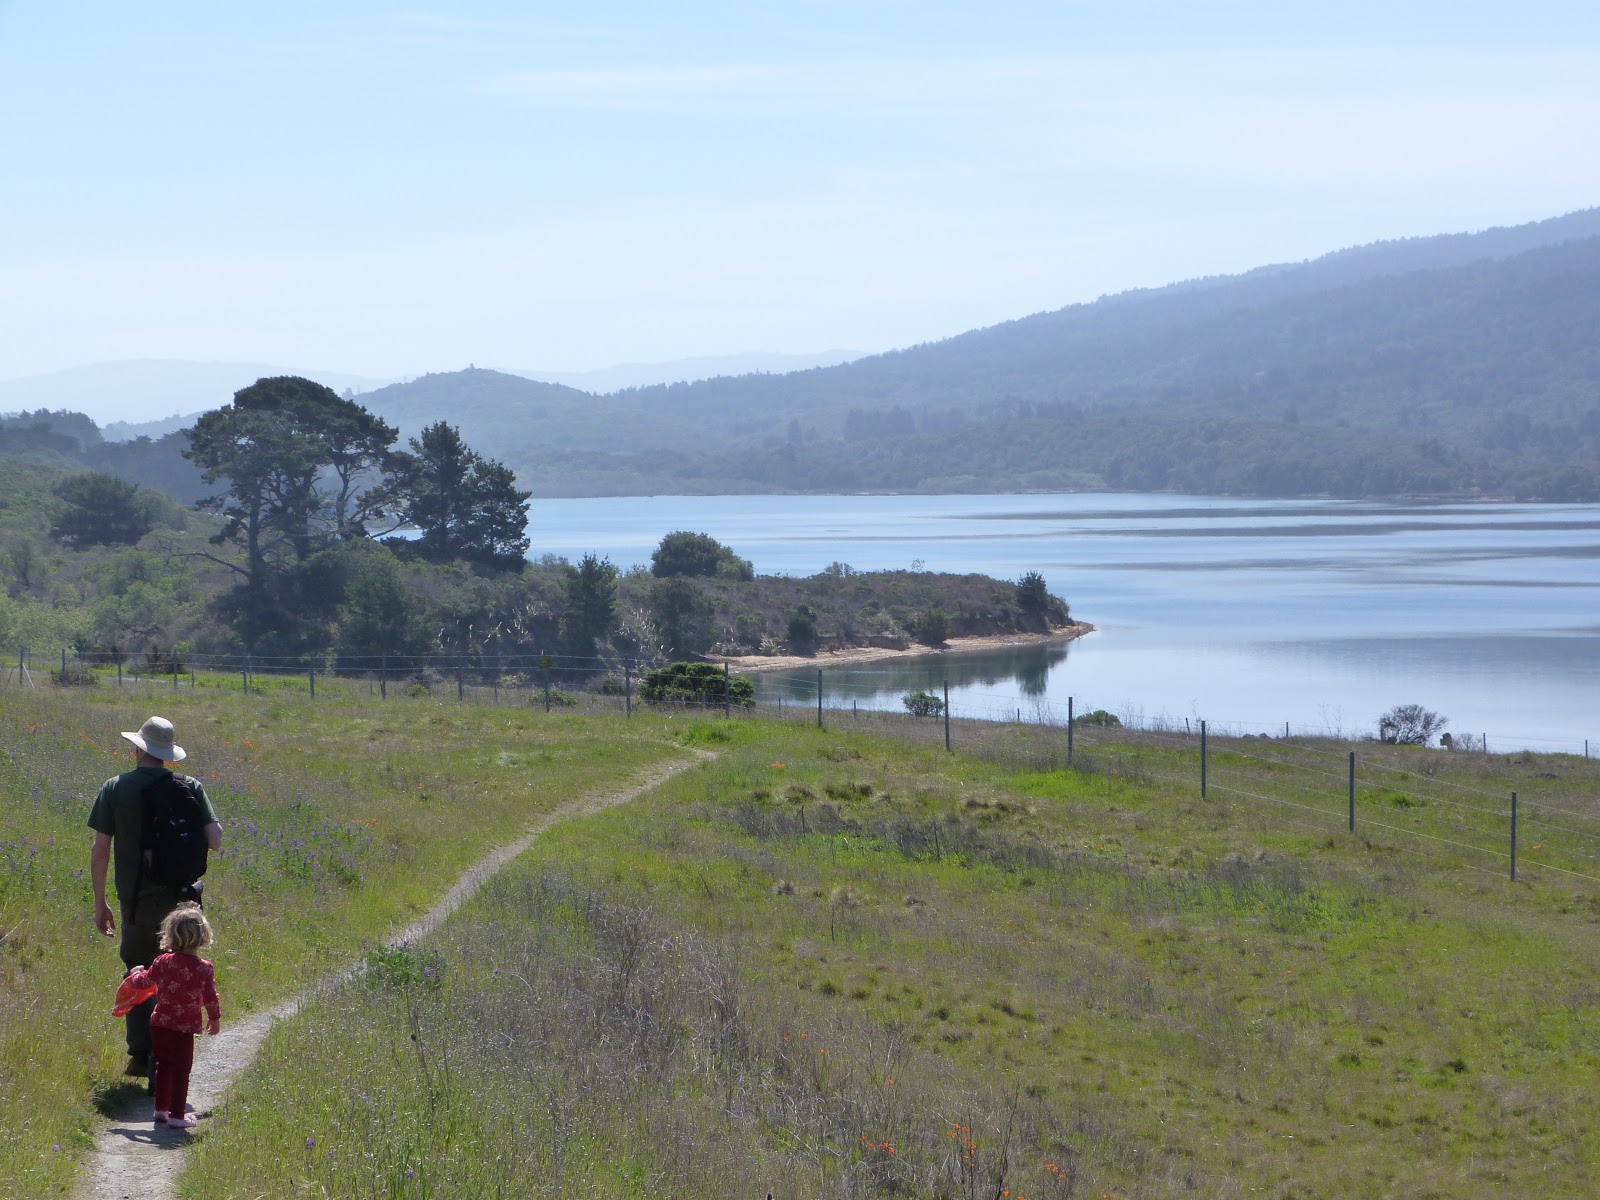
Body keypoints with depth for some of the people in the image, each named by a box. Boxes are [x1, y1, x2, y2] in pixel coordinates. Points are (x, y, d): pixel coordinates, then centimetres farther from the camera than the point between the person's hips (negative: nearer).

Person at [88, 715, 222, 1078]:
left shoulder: (115, 789, -3)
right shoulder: (190, 788, -3)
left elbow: (100, 850, -4)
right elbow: (214, 841, -9)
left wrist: (100, 903, 5)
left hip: (136, 902, 0)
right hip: (179, 898, 0)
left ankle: (140, 1055, 15)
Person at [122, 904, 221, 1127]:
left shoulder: (163, 962, -2)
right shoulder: (204, 968, -10)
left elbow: (145, 981, 10)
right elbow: (210, 997, -5)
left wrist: (136, 974, 34)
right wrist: (214, 1018, 12)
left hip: (159, 1024, 4)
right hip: (184, 1028, -4)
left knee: (163, 1066, 19)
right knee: (181, 1070, 4)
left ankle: (161, 1109, 27)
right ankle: (177, 1115, 5)